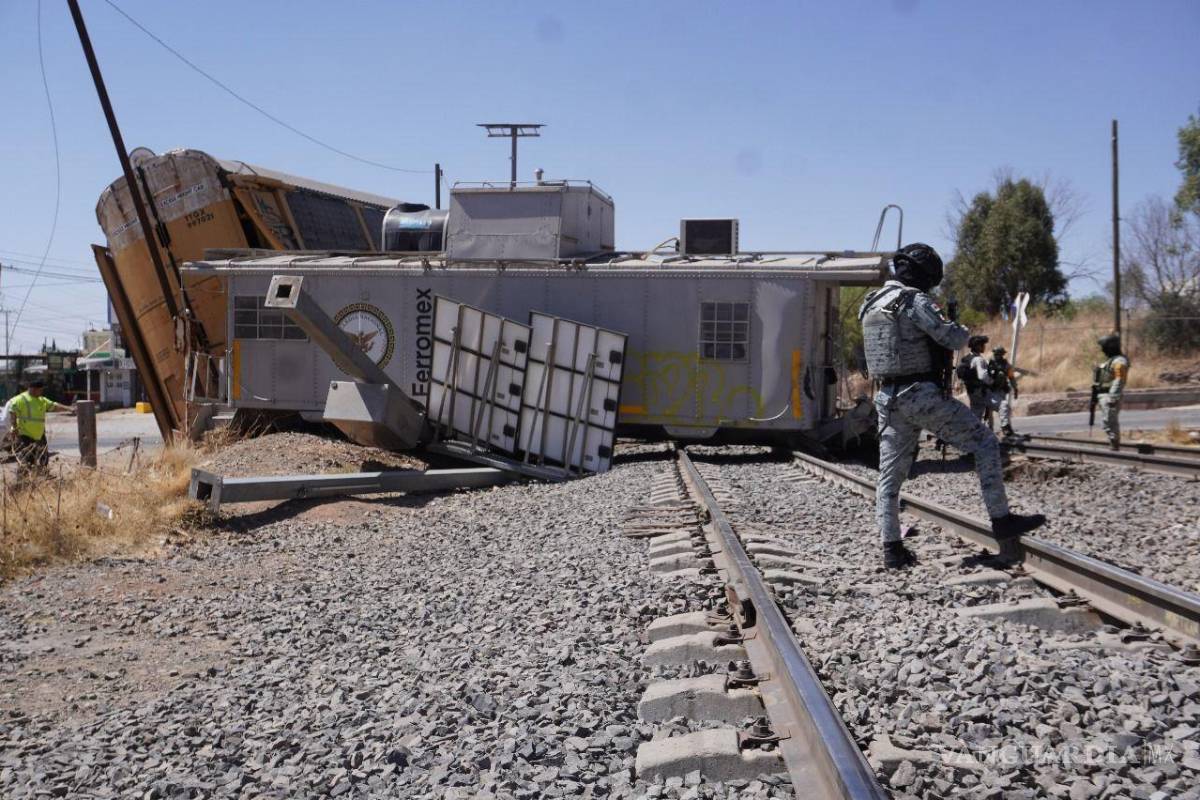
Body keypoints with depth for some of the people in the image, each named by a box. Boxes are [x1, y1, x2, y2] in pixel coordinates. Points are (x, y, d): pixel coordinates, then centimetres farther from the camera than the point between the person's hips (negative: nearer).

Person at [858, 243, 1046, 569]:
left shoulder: (869, 304, 11)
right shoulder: (915, 301, -13)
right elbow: (953, 339, -15)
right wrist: (964, 331, 8)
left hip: (887, 398, 7)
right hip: (921, 395, -7)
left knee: (890, 475, 11)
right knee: (985, 443, 5)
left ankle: (892, 548, 10)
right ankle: (1002, 520, 5)